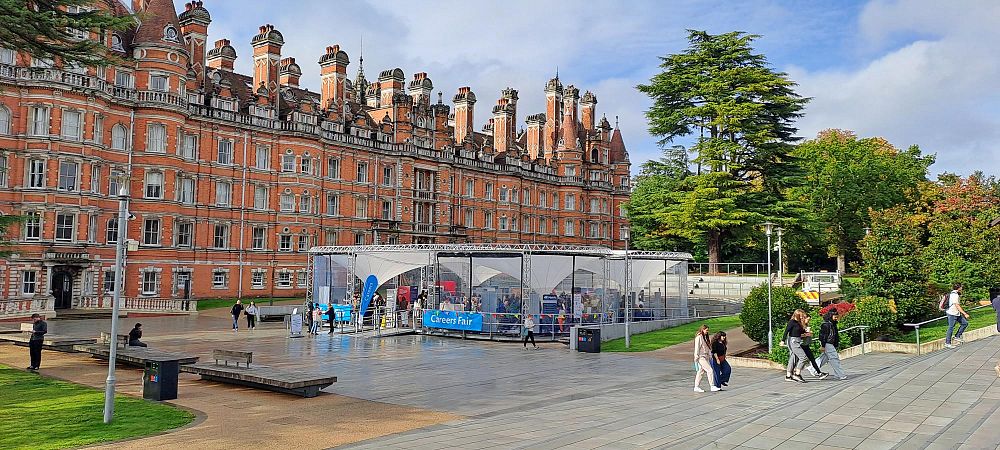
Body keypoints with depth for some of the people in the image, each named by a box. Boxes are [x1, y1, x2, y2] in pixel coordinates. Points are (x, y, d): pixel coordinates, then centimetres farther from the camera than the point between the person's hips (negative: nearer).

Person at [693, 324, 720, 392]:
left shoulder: (705, 337, 17)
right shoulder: (699, 337, -11)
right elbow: (697, 348, -14)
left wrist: (710, 356, 17)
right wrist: (696, 357, -16)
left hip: (705, 357, 9)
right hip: (701, 357, -9)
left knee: (701, 372, 9)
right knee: (710, 370, -12)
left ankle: (696, 387, 13)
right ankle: (712, 386, -9)